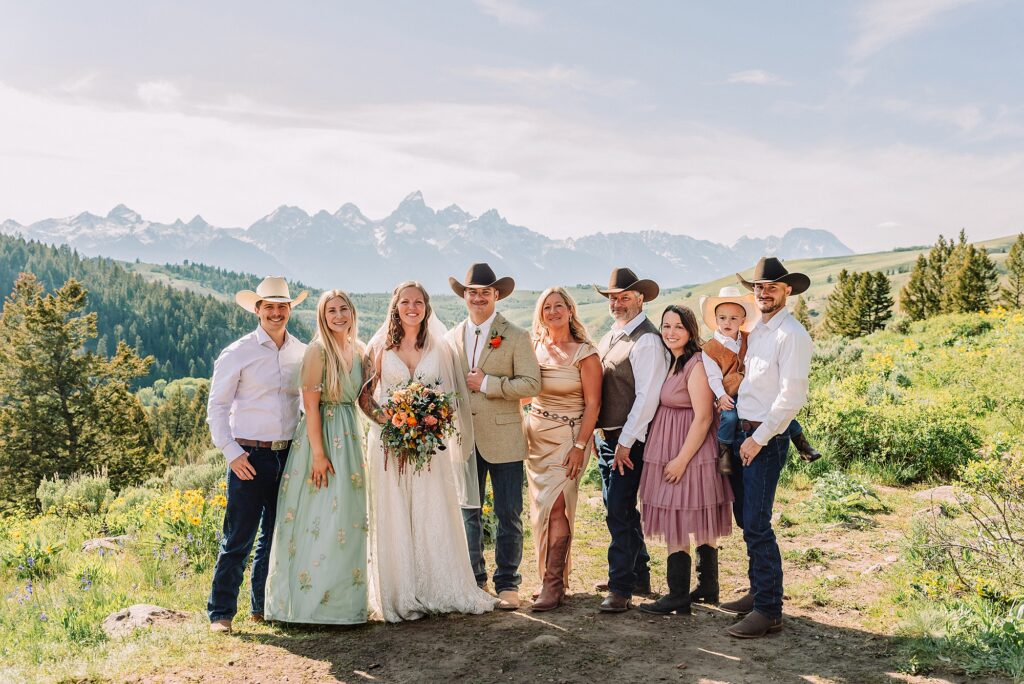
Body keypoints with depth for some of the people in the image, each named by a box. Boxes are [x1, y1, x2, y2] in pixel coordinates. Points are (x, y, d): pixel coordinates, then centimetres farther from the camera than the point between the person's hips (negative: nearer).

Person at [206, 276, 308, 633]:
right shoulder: (237, 353, -3)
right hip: (249, 457, -4)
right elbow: (217, 407, -3)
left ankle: (264, 607, 26)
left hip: (289, 456, 5)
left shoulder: (302, 353, 9)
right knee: (238, 538, -3)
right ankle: (221, 613, 9)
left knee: (277, 536, 13)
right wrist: (232, 452, -11)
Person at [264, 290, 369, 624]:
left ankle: (343, 599, 24)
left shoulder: (357, 351, 10)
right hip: (321, 435, -8)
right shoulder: (318, 350, -11)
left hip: (350, 437, 8)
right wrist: (319, 453, -21)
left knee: (349, 518, 12)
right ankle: (313, 601, 7)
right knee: (320, 520, -5)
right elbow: (311, 404, -16)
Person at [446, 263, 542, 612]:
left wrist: (486, 383, -15)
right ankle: (473, 580, 25)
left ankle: (507, 583, 15)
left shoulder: (516, 337, -3)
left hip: (503, 440, -4)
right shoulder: (452, 338, 10)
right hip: (464, 438, 4)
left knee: (508, 515, 2)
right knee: (468, 513, 12)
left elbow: (531, 383, -12)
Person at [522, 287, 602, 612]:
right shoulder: (535, 348, 7)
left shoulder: (585, 353, -6)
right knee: (542, 509, 8)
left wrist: (580, 447, -14)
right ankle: (551, 577, 20)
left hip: (568, 436, -5)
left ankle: (553, 584, -4)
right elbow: (523, 391, 14)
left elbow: (593, 403, -8)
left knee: (555, 507, -11)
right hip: (535, 435, 5)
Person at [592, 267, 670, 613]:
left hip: (630, 440, -9)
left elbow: (647, 397, -18)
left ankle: (621, 588, -2)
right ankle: (638, 576, 30)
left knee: (619, 511, -10)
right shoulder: (610, 337, 14)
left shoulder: (647, 340, -14)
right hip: (606, 435, 9)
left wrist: (626, 442, -18)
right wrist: (597, 434, 13)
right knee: (622, 510, 16)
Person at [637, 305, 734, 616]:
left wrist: (681, 459, -20)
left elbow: (703, 418, -20)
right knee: (701, 525, 14)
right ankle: (708, 588, 24)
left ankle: (679, 597, 4)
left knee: (675, 523, -4)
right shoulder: (672, 363, 12)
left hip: (688, 453, -8)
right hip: (668, 453, 9)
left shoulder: (696, 365, -16)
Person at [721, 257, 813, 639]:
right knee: (745, 519, 15)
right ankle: (758, 592, 28)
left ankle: (769, 610, 1)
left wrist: (759, 438, -16)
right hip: (743, 434, 9)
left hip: (766, 439, -8)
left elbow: (791, 397, -19)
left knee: (757, 525, -8)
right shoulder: (757, 331, 13)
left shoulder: (791, 335, -13)